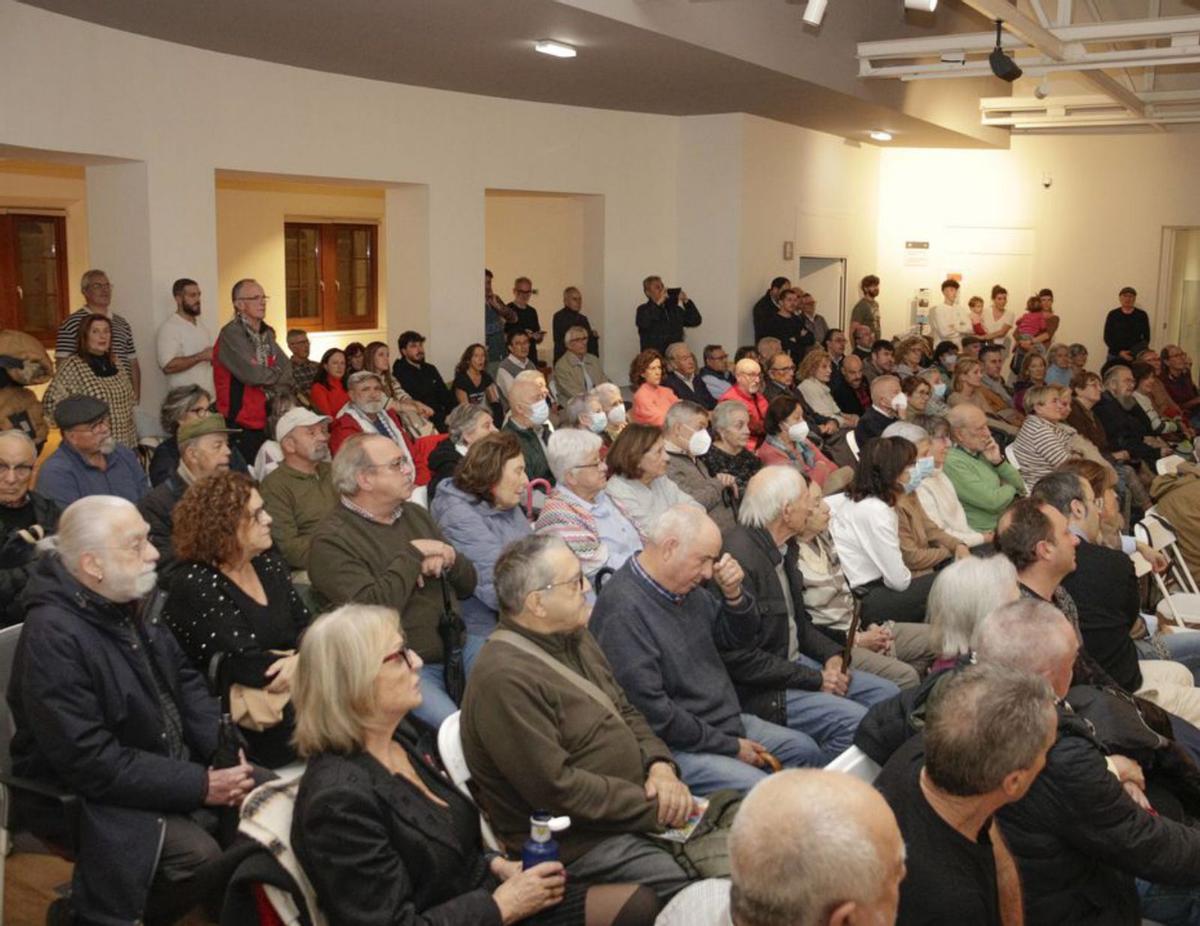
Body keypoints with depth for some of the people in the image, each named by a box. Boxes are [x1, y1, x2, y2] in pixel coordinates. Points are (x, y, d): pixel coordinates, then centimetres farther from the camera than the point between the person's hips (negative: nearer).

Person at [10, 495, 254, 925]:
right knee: (198, 854, -25)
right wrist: (201, 786, -25)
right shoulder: (54, 638, -25)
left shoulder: (132, 602, 2)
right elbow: (91, 763, -27)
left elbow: (184, 678, 10)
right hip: (86, 794, -8)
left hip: (170, 764, 8)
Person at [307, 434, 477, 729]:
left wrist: (449, 559, -5)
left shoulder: (415, 515, 15)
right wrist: (413, 554, -12)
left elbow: (467, 585, 17)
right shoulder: (331, 541, -7)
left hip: (452, 652, 7)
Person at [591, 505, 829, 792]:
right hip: (676, 746, -9)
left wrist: (733, 594, -7)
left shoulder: (686, 589, 5)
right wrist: (730, 747, -15)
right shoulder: (623, 609, -24)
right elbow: (652, 711, -25)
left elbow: (738, 637, 17)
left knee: (805, 750, 10)